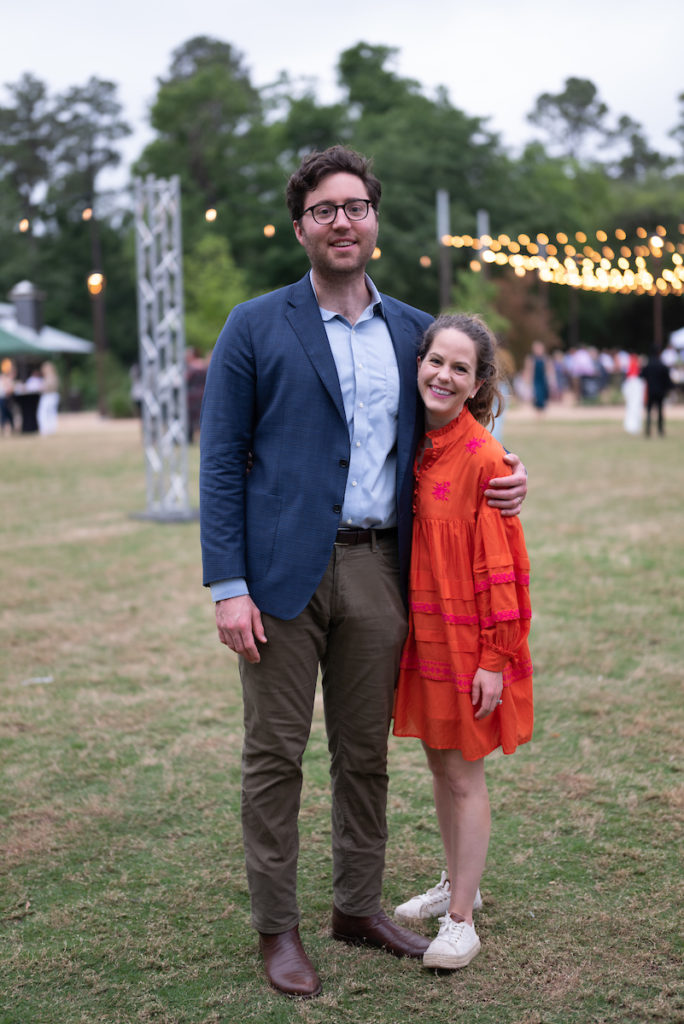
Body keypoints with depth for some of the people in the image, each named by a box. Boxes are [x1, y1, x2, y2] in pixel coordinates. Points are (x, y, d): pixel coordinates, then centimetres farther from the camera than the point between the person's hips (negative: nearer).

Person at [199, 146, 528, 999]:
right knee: (275, 752, 4)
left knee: (366, 752, 13)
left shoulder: (414, 330, 12)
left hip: (377, 569, 4)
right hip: (283, 570, -3)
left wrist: (501, 478, -1)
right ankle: (276, 928, 17)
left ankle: (358, 905, 29)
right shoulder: (255, 328, 0)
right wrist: (227, 585, -11)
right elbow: (221, 461, -3)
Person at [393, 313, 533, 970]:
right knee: (438, 762, 18)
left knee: (464, 773, 1)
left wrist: (494, 659, -15)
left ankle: (461, 920, 12)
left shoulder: (483, 458, -17)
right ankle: (458, 883, 36)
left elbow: (500, 566, -16)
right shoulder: (414, 445, 3)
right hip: (421, 632, 7)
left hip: (466, 636, -7)